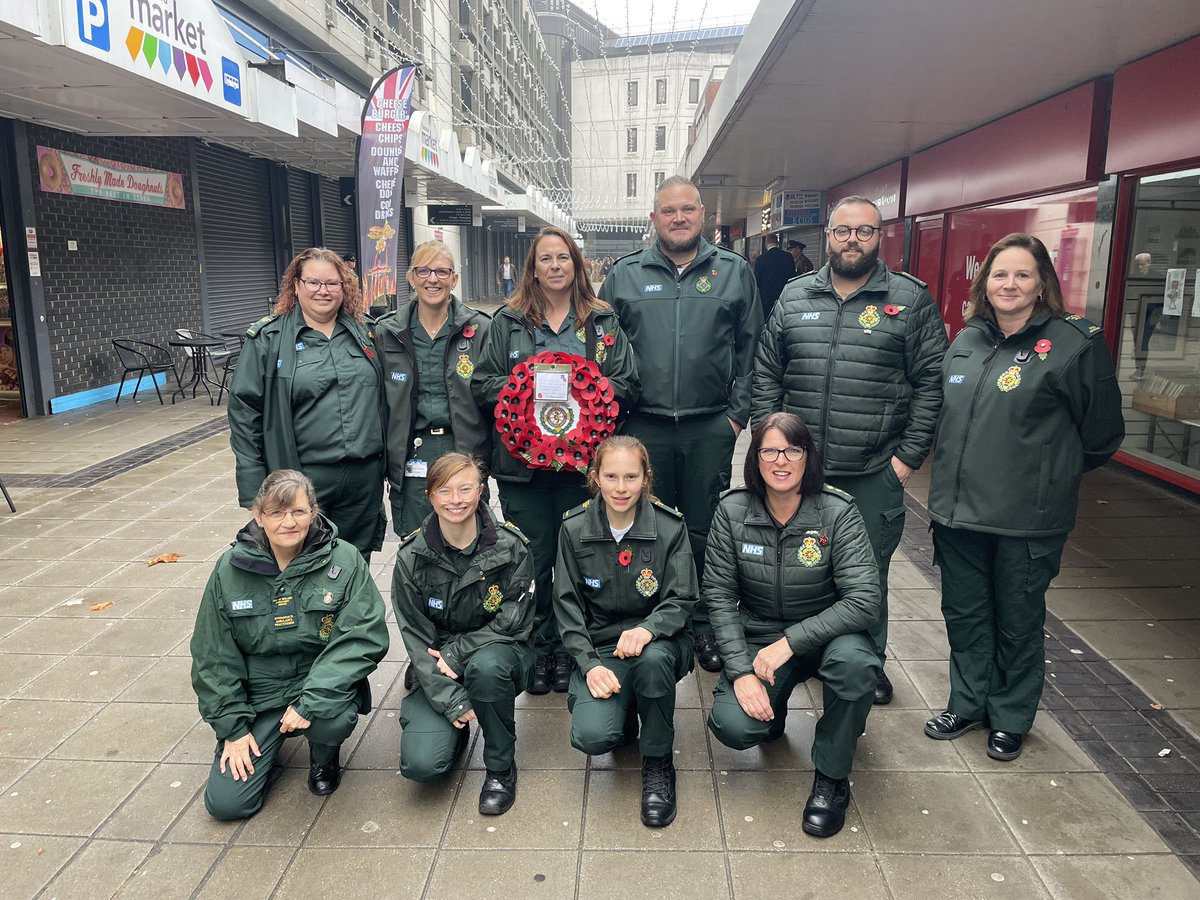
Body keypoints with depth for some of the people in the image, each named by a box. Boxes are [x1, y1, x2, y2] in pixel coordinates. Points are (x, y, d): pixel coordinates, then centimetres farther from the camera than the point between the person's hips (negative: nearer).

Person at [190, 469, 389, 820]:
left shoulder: (344, 561, -13)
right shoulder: (231, 568, -6)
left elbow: (365, 637, -18)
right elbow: (213, 656, 2)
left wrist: (311, 702, -26)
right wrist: (232, 727, -2)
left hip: (321, 684, -2)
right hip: (259, 695, 2)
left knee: (333, 722, -35)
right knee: (225, 803, -6)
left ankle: (324, 755, 4)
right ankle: (269, 743, 26)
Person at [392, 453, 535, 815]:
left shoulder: (510, 547, -11)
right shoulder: (411, 558, -9)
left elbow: (515, 622, -10)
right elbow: (416, 639, -8)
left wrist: (456, 652, -19)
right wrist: (451, 701, -18)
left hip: (497, 653, -1)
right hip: (438, 671, 1)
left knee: (486, 665, -37)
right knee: (420, 764, -20)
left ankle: (501, 767, -11)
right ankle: (457, 731, 18)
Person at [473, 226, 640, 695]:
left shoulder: (603, 322, 9)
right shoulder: (507, 321, 7)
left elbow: (628, 385, 5)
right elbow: (482, 384, 3)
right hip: (523, 459, 0)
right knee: (533, 559, 5)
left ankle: (565, 649, 23)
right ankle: (536, 649, 22)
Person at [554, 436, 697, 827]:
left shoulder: (670, 526, -8)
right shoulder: (574, 528, -4)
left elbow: (682, 600, -8)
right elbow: (568, 606, -1)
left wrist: (647, 629, -30)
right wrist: (589, 663, -15)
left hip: (659, 642, -1)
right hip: (600, 648, 1)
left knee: (653, 658, -38)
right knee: (591, 736, -25)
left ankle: (658, 761, -10)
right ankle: (624, 714, 15)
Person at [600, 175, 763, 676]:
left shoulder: (735, 272, 6)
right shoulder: (624, 275, 6)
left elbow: (750, 347, 6)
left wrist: (739, 412, -1)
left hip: (711, 428, 0)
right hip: (644, 426, 1)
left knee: (706, 531, 9)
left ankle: (705, 626, 24)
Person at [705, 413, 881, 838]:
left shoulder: (838, 512, -16)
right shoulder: (732, 511, -11)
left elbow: (864, 600, -22)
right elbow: (719, 595, -8)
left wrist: (790, 642, -27)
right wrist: (741, 671, -18)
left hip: (825, 633, -1)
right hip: (758, 639, 1)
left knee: (855, 660, -36)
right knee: (733, 726, -23)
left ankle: (831, 778, -9)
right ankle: (774, 706, 16)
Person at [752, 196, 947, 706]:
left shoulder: (910, 299, -1)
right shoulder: (794, 296, 7)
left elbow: (930, 383, -3)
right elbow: (766, 374, 9)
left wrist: (909, 456, -7)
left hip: (875, 474, -2)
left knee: (869, 575, 11)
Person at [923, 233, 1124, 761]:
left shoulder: (1074, 343, -9)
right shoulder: (966, 340, 7)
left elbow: (1102, 434, -2)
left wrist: (1049, 474, 5)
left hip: (1027, 518, -5)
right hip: (957, 509, 5)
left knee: (1017, 623, 12)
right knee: (964, 615, 16)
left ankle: (1010, 719, 32)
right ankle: (967, 704, 36)